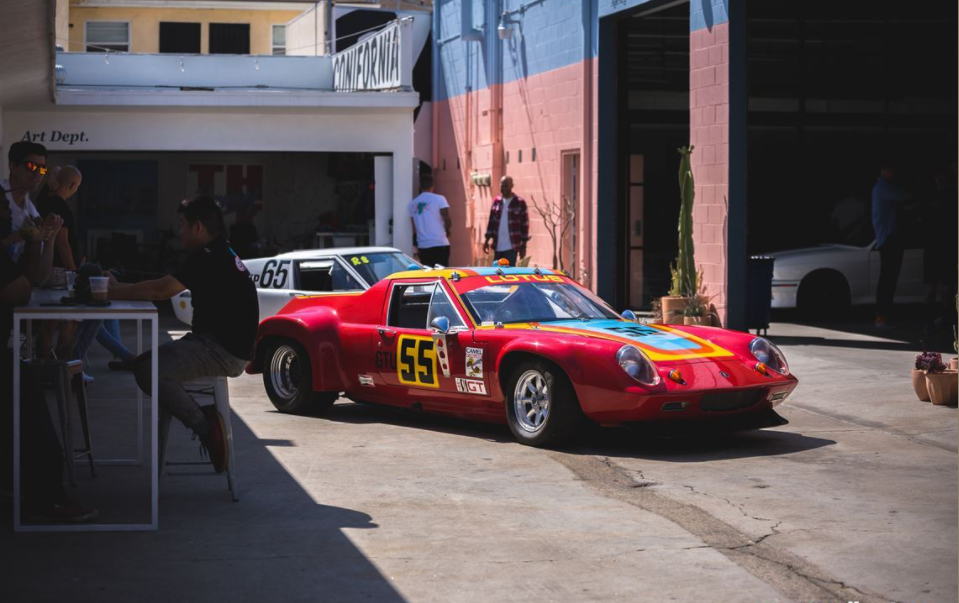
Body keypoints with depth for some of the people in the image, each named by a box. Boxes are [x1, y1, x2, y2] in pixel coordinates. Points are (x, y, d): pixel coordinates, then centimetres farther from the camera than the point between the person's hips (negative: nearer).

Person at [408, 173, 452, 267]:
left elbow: (414, 228, 14)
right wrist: (447, 231, 10)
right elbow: (447, 220, -10)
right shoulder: (439, 199, -4)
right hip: (440, 244, -4)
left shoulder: (413, 204, 10)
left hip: (422, 246, 4)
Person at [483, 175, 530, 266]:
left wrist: (523, 245, -6)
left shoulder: (520, 203, -4)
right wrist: (487, 239, 7)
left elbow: (524, 225, -4)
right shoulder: (496, 201, 9)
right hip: (498, 246, 5)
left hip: (512, 246, -5)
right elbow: (491, 221, 13)